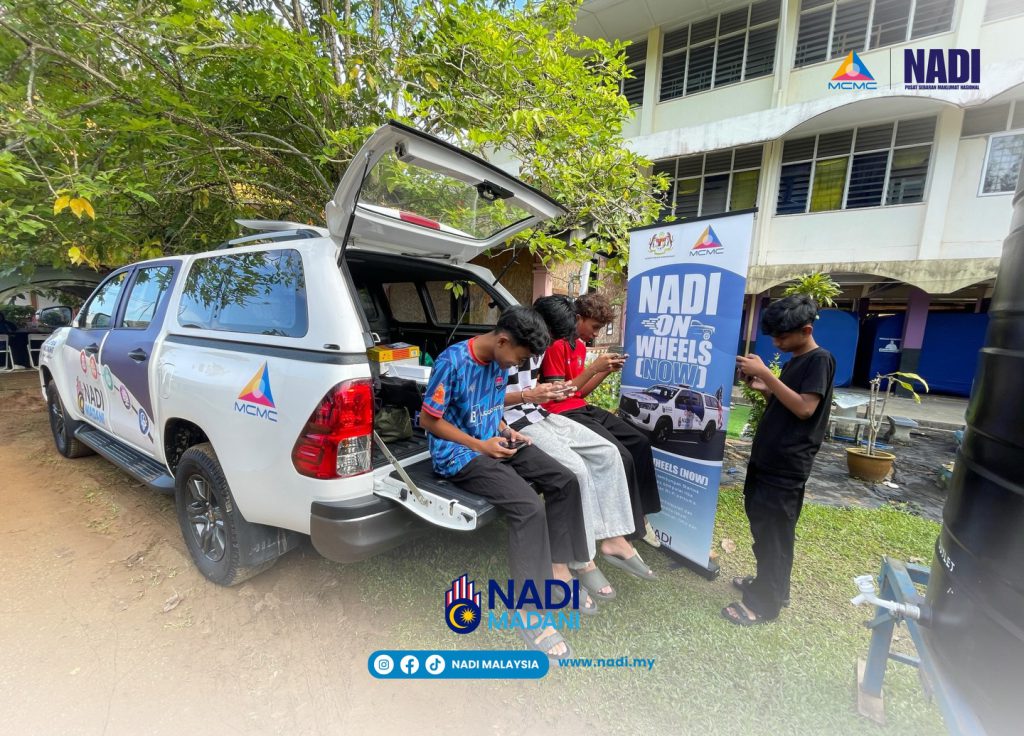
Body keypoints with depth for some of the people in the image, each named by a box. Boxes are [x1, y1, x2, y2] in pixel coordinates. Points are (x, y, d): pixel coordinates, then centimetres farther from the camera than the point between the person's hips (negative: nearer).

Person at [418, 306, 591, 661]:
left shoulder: (500, 361, 2)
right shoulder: (452, 362, -21)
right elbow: (428, 420, -15)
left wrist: (506, 431, -2)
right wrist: (480, 445, -18)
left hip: (494, 442, 8)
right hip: (459, 453, -8)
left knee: (564, 480, -3)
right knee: (529, 507, -26)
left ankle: (558, 568, 10)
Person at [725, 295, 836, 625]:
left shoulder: (819, 360, -12)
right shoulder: (793, 362, 15)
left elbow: (804, 408, -20)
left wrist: (766, 374, -22)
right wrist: (762, 387, 2)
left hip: (787, 465, -9)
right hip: (768, 457, 9)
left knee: (773, 532, -1)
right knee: (762, 526, 17)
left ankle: (765, 602, 12)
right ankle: (767, 584, 33)